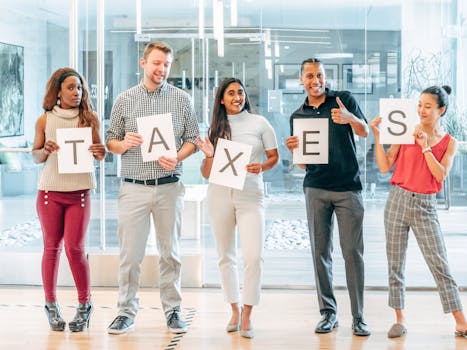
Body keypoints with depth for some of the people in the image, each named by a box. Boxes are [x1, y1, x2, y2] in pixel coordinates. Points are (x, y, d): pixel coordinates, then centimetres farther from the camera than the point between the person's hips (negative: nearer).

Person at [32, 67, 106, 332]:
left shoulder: (90, 118, 3)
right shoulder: (45, 120, 3)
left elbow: (99, 154, 8)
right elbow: (35, 156, 9)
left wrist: (101, 153, -14)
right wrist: (46, 151, -12)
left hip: (79, 191, -1)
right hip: (50, 191, 1)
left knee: (75, 248, -3)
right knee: (52, 248, 6)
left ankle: (85, 304, 12)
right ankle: (51, 305, 18)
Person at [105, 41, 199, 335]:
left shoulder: (182, 100, 7)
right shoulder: (124, 100, 7)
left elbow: (193, 139, 7)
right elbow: (111, 141, 10)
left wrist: (177, 158, -12)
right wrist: (124, 144, -13)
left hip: (169, 186, 0)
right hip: (134, 187, 0)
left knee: (170, 252, 6)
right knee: (130, 253, 0)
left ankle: (173, 310, 16)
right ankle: (127, 312, 9)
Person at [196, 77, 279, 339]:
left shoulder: (259, 123, 4)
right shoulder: (215, 128, 9)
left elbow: (274, 157, 7)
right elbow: (206, 173, 10)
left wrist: (261, 166, -13)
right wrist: (209, 156, -10)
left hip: (251, 196, -2)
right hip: (220, 196, 3)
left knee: (253, 256, -13)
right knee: (226, 256, 7)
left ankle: (247, 316, -5)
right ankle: (235, 311, 19)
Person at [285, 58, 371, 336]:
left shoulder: (345, 99, 4)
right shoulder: (298, 116, 13)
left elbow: (365, 132, -7)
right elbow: (303, 163, 14)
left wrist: (350, 118, -28)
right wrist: (294, 149, -8)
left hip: (349, 187, -3)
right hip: (316, 188, 3)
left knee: (353, 251, -4)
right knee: (320, 251, 3)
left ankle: (359, 316, 1)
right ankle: (328, 312, 11)